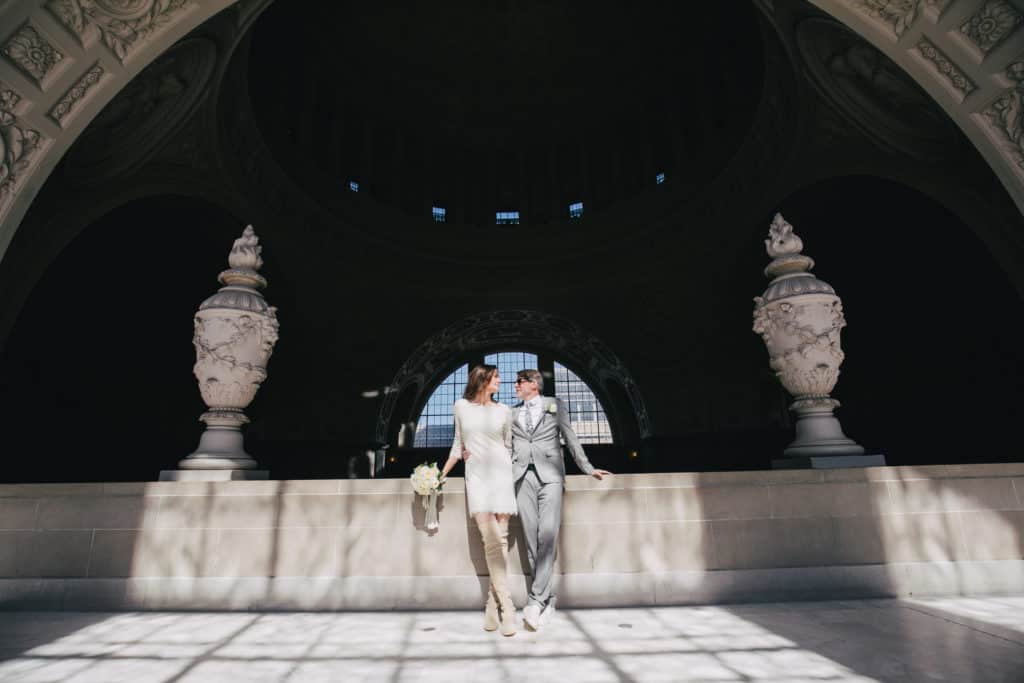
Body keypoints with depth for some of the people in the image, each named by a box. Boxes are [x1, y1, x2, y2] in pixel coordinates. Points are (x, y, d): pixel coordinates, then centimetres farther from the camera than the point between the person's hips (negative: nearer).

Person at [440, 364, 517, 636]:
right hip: (476, 477, -1)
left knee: (500, 540, -3)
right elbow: (458, 444, 16)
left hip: (501, 475, 1)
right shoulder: (462, 406, 8)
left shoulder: (503, 411, 8)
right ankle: (506, 609, -7)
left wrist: (511, 477, 13)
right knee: (491, 541, -10)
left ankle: (493, 606, 7)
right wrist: (441, 474, 17)